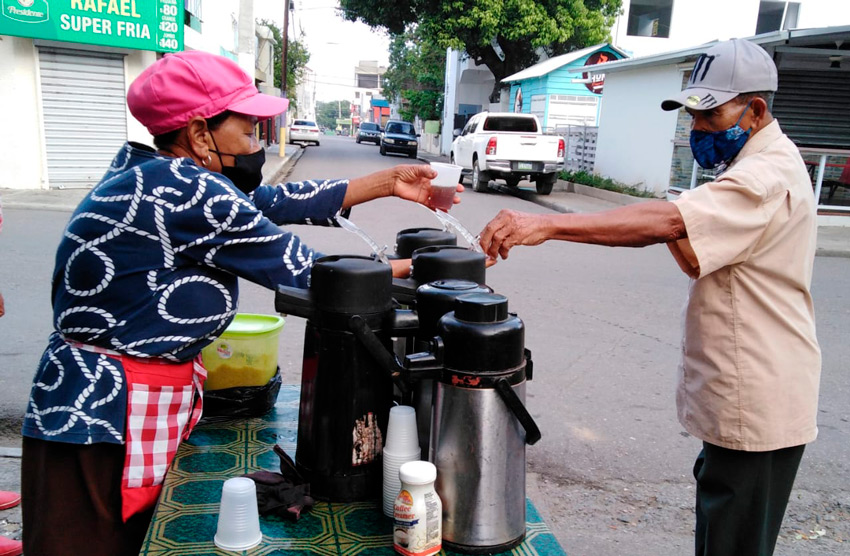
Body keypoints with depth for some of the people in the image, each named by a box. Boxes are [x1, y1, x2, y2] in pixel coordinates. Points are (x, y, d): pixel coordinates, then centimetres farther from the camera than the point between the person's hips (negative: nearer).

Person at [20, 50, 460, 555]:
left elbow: (275, 201, 6)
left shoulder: (154, 172, 7)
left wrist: (387, 183, 8)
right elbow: (303, 270, -16)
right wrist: (409, 267, -3)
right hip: (102, 420, -9)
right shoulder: (185, 192, -23)